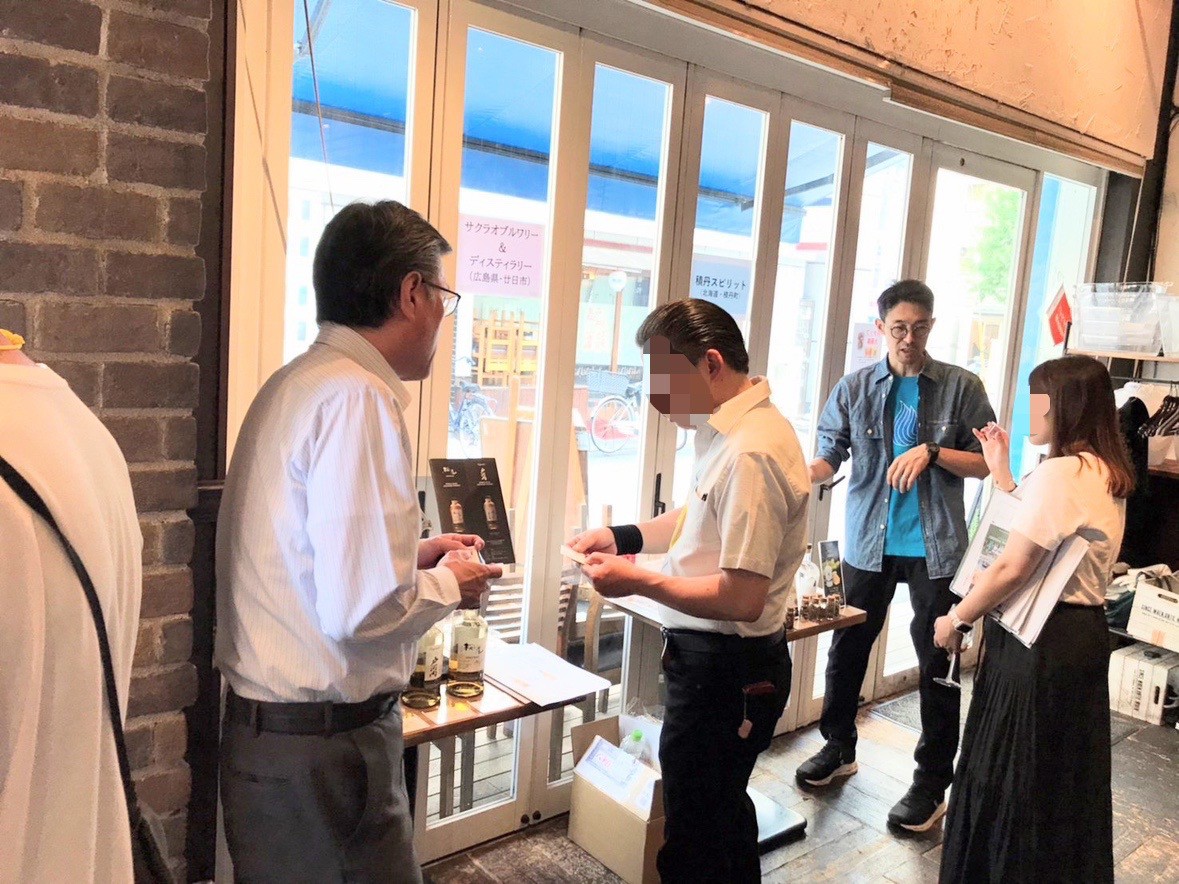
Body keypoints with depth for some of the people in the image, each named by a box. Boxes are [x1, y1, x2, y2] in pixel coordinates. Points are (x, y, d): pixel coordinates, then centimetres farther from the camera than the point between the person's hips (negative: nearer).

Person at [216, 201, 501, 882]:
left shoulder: (299, 383, 7)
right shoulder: (358, 399, -22)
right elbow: (362, 608, -28)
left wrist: (410, 557, 11)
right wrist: (449, 585, -10)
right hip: (322, 743, -9)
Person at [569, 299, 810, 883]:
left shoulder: (750, 453, -26)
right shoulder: (731, 430, 5)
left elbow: (742, 597, -28)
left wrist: (639, 581, -19)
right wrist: (621, 536, 9)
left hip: (724, 672, -10)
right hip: (718, 660, 10)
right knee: (723, 817, 27)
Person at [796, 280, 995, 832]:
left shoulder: (961, 388, -3)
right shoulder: (856, 388, 0)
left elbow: (984, 463, -1)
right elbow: (829, 455, -2)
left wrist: (931, 452, -18)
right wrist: (804, 476, -24)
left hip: (936, 547, -2)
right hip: (868, 542, 2)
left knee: (938, 662, 5)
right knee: (848, 648, 14)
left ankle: (932, 783, 21)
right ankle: (838, 748, 36)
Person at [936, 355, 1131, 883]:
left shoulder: (1060, 472, -21)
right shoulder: (1106, 473, 9)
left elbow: (1013, 568, -22)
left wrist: (956, 619, -10)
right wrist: (1002, 473, 14)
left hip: (1040, 640, -10)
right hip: (1084, 630, 10)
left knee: (1008, 777, 5)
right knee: (1066, 776, 21)